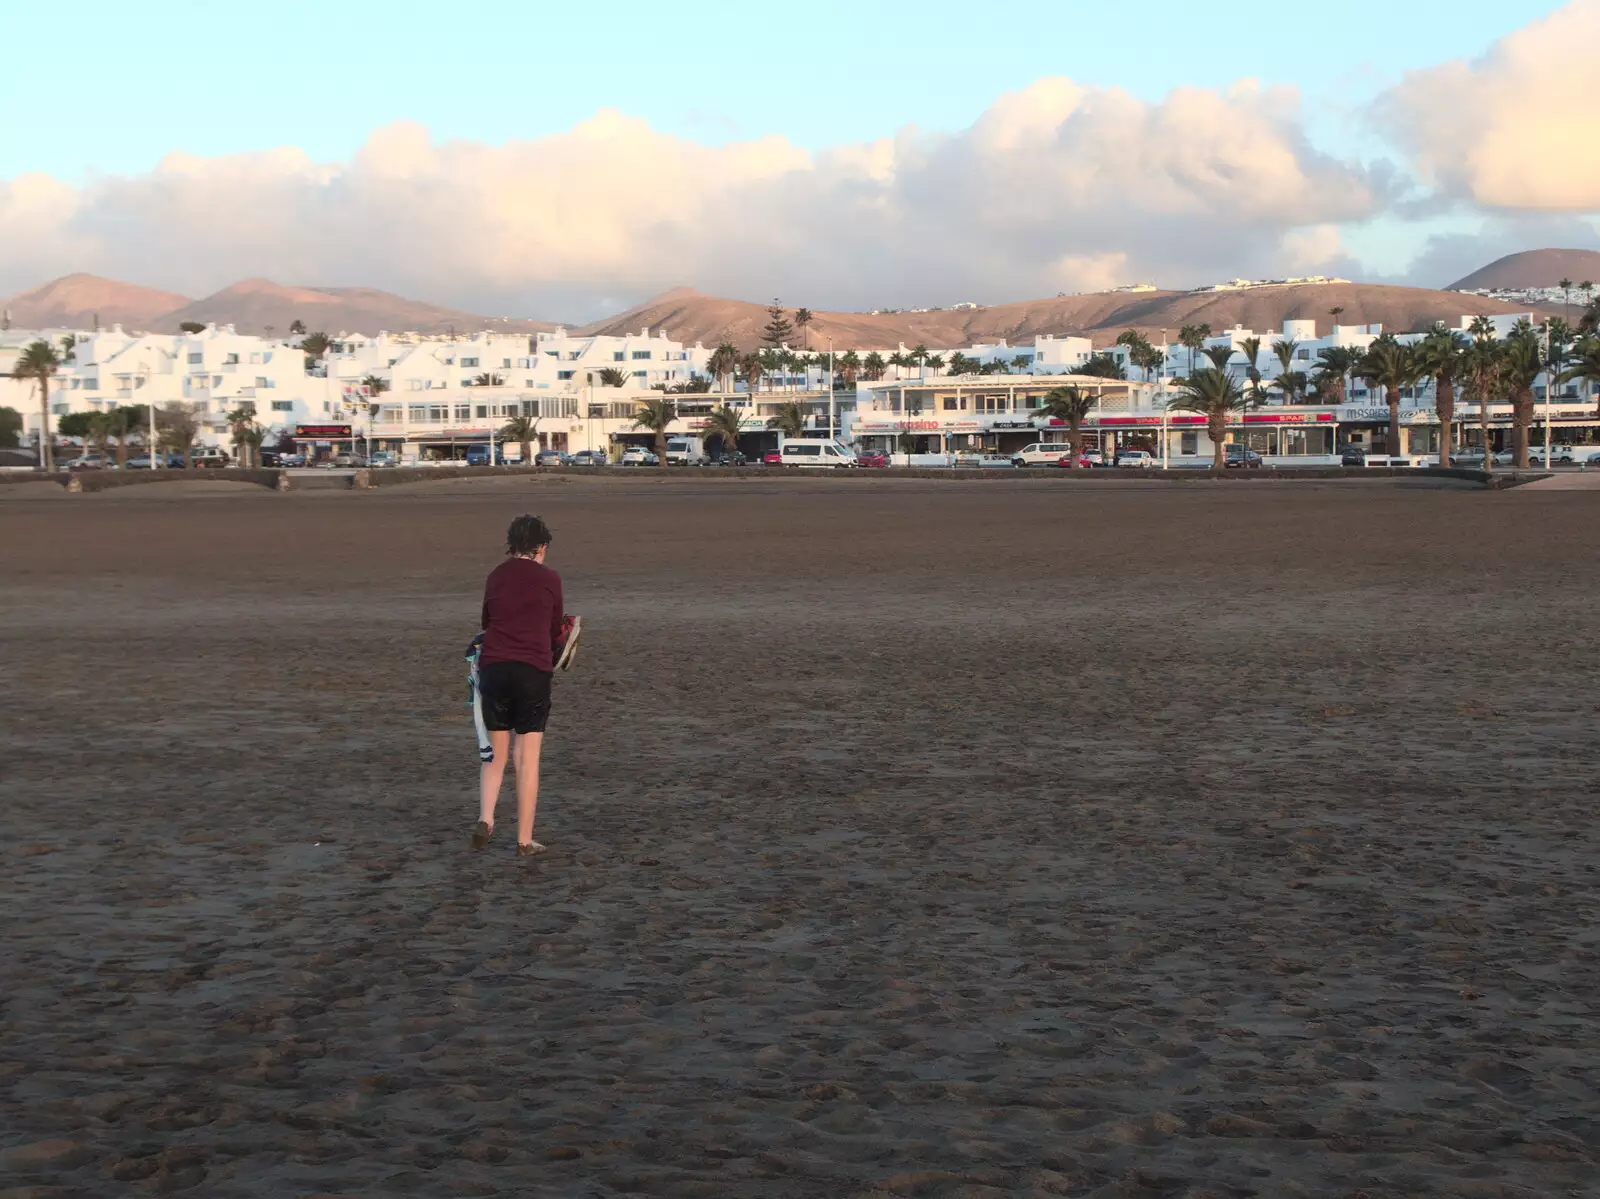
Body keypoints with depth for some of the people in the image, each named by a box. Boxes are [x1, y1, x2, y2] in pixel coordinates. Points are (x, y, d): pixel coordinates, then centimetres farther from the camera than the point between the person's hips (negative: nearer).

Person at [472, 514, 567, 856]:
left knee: (496, 753, 16)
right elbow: (555, 632, 11)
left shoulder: (496, 576, 10)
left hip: (493, 668, 3)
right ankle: (525, 841, 5)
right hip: (534, 671, -3)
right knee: (528, 758, 3)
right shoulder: (549, 579, 1)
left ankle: (485, 819, -3)